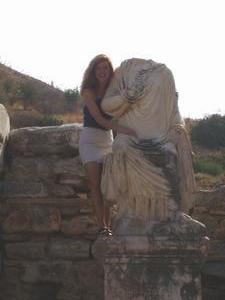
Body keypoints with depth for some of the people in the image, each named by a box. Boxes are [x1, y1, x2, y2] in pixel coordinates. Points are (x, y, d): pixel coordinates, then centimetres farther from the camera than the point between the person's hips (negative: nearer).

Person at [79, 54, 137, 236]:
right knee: (96, 184, -11)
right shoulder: (89, 91, -8)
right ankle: (102, 226, -16)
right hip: (90, 139, -4)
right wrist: (121, 128, -31)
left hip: (108, 140, 4)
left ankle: (107, 225, -3)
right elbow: (99, 118, -20)